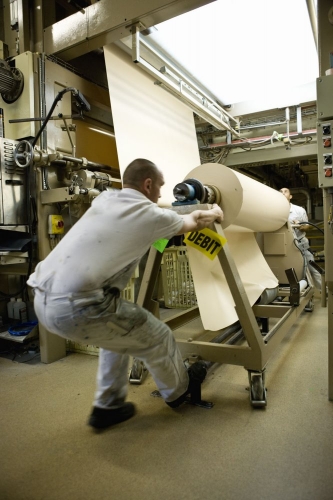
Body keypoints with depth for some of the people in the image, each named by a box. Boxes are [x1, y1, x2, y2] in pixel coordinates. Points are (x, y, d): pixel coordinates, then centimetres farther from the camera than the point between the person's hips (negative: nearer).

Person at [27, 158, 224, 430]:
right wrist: (215, 213, 39)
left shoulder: (104, 199, 15)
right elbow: (194, 223, 16)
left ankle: (108, 407, 38)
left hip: (44, 299, 8)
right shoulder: (151, 215, -4)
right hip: (76, 308, -8)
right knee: (157, 337, 13)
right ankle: (179, 390, 41)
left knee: (120, 332, 29)